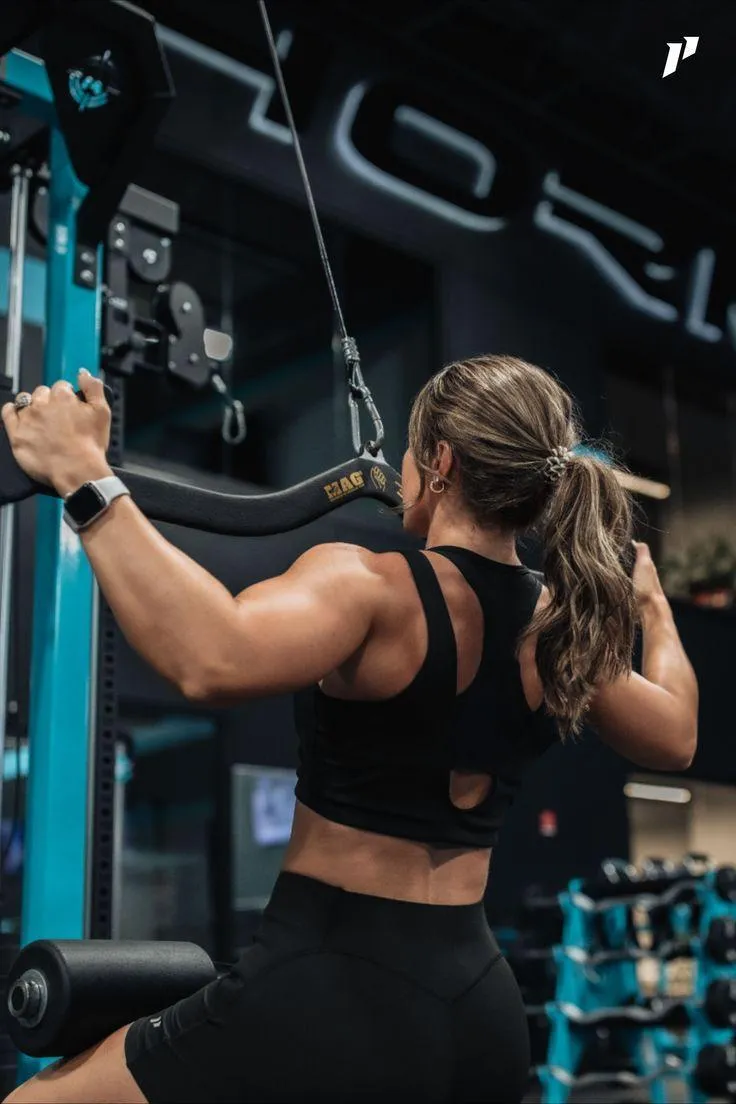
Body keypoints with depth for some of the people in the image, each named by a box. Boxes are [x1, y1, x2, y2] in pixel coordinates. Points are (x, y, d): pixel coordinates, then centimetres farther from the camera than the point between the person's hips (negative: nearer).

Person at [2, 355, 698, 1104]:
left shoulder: (373, 590, -17)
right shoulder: (564, 635, 3)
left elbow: (212, 662, -37)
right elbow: (675, 737, 21)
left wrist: (84, 477, -29)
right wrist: (653, 607, 37)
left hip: (329, 994, -7)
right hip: (479, 1012, 7)